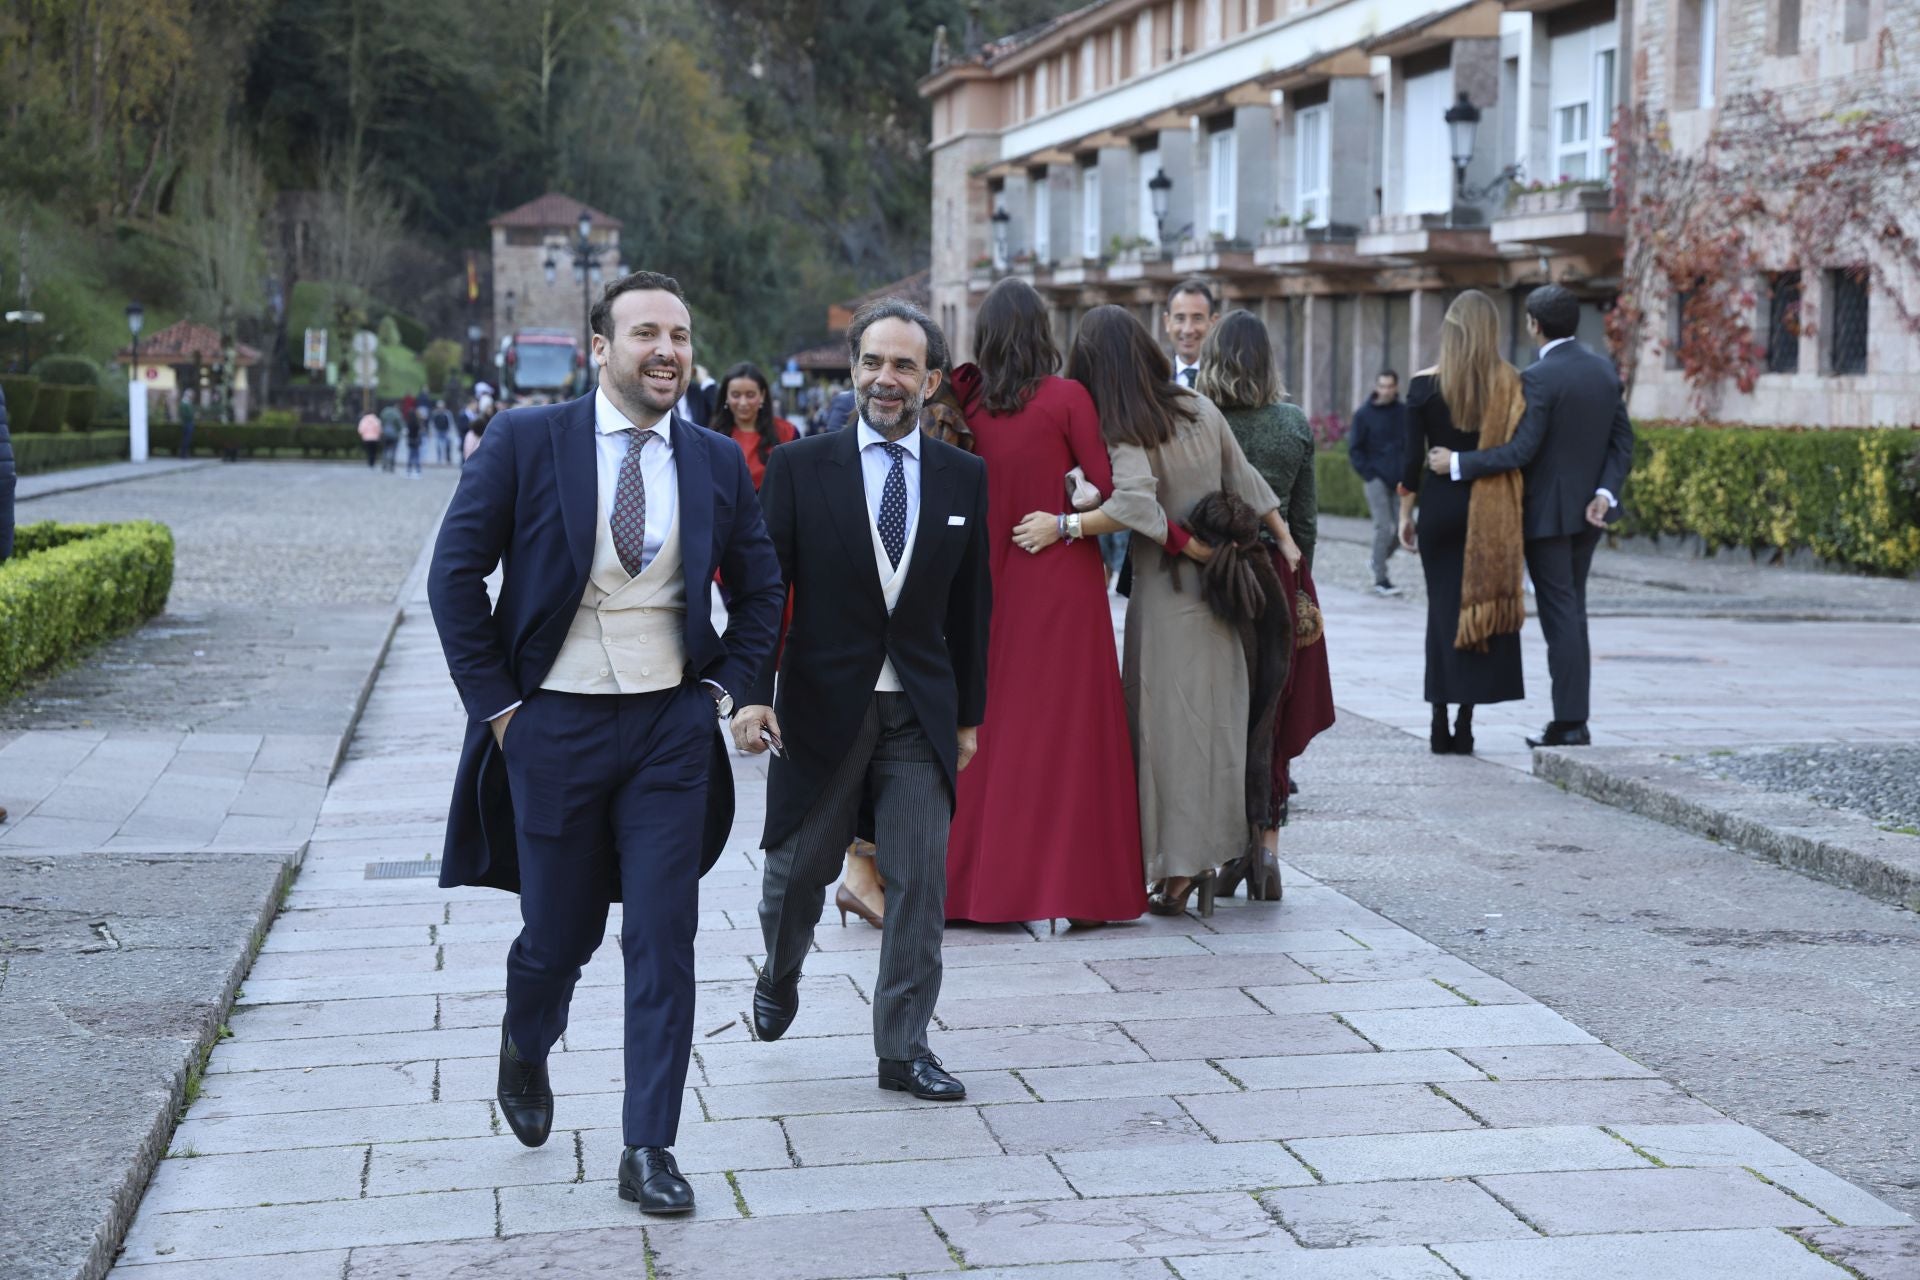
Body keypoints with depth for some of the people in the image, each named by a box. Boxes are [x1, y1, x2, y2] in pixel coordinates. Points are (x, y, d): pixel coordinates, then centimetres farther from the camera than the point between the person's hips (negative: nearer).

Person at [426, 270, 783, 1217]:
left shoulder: (716, 462, 4)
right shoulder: (526, 442, -5)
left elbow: (761, 588, 17)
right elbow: (455, 573, -3)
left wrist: (723, 684, 5)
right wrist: (496, 704, -6)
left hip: (672, 728, 2)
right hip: (554, 725, -2)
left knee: (663, 941, -1)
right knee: (560, 934, 9)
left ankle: (649, 1150, 7)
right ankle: (525, 1050, 44)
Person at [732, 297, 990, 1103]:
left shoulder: (963, 478, 4)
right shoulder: (799, 467, -3)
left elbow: (970, 604, 9)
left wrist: (969, 715, 9)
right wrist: (753, 694, -16)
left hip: (920, 712, 1)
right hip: (822, 707, -1)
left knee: (919, 882, -1)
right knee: (798, 869, 13)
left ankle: (903, 1049, 10)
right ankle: (779, 978, 43)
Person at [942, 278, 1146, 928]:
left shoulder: (968, 404, 2)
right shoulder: (1066, 397, -9)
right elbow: (1109, 488, -11)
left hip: (996, 582, 4)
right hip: (1064, 580, -4)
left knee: (996, 727, 11)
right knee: (1068, 727, 0)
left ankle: (981, 882, 15)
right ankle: (1075, 888, 1)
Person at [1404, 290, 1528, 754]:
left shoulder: (1425, 385, -4)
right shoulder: (1508, 384, -4)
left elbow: (1412, 456, -3)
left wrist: (1405, 513, 6)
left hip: (1441, 504, 0)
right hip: (1492, 512, 0)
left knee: (1442, 607, 7)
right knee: (1479, 605, 6)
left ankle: (1441, 726, 6)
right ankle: (1464, 726, 5)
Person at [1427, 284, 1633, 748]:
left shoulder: (1539, 377, -18)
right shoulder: (1604, 368, 6)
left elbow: (1520, 451, -22)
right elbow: (1622, 440, 4)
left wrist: (1456, 463, -15)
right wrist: (1604, 493, -3)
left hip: (1547, 513, -7)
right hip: (1588, 512, 7)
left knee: (1560, 615, -3)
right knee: (1573, 612, 15)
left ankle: (1569, 723, -1)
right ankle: (1574, 719, 17)